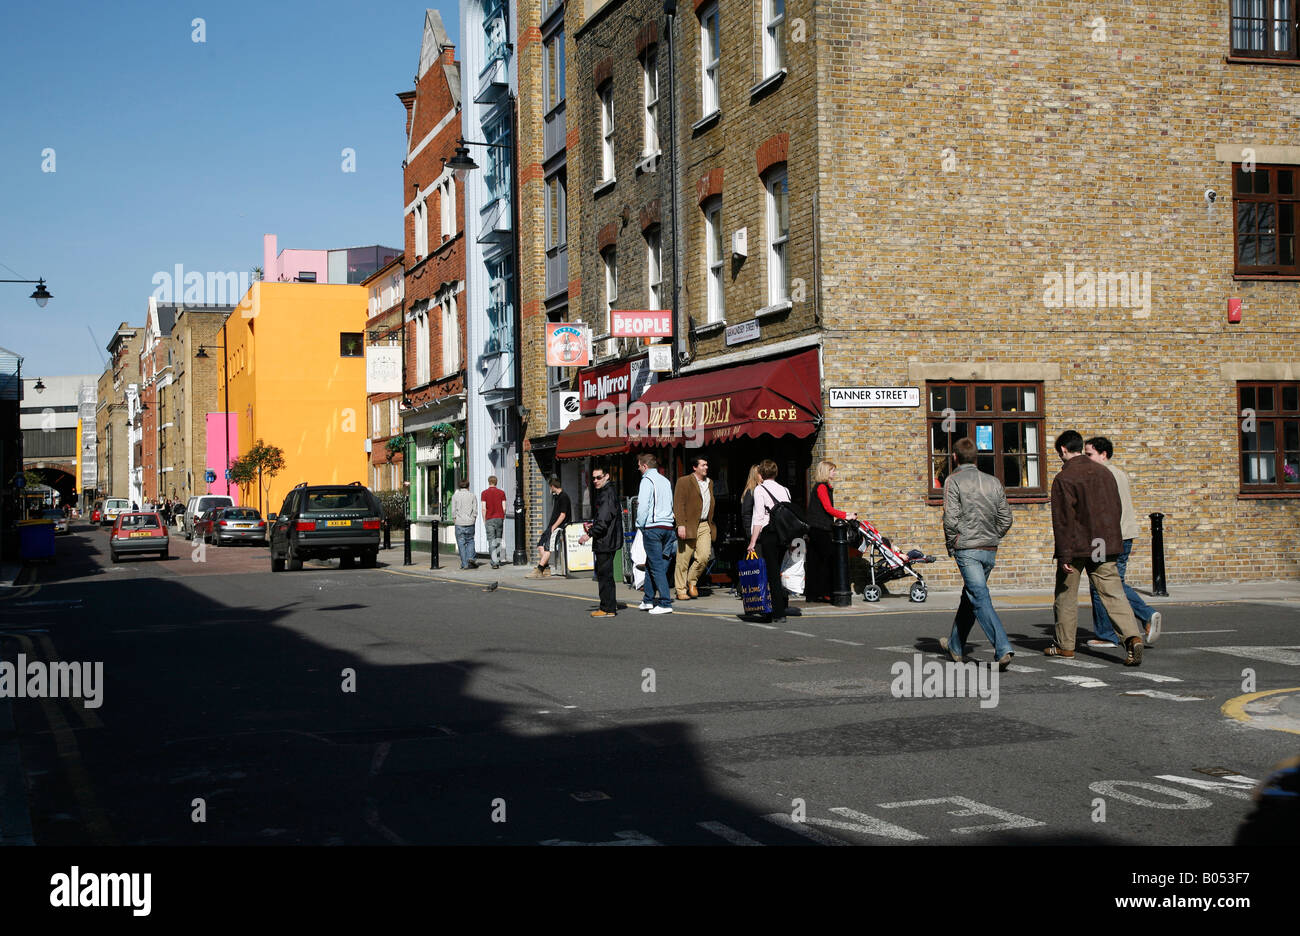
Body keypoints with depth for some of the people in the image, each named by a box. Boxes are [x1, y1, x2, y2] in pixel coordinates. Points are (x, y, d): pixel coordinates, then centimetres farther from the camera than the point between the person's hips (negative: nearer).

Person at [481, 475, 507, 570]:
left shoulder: (484, 493, -1)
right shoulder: (501, 492, 4)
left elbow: (484, 508, -6)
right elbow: (504, 508, 2)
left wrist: (484, 521, 2)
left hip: (489, 519, -2)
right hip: (499, 518, 2)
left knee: (491, 541, -3)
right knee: (498, 539, 14)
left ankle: (494, 562, -11)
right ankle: (499, 559, 14)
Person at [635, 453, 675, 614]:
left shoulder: (647, 480, -7)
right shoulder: (665, 481, 15)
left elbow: (643, 506, -14)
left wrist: (640, 525, -2)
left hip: (652, 527, -7)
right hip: (668, 526, 7)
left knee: (656, 566, -6)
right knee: (650, 564, 15)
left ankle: (666, 604, -10)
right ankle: (648, 600, 20)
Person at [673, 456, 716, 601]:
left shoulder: (709, 482, 18)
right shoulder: (684, 481, -3)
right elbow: (678, 504, -9)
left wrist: (711, 525, 20)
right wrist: (680, 525, -18)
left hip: (705, 525, 5)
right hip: (689, 526, -5)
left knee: (704, 556, -9)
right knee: (683, 559, 0)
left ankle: (692, 581, 14)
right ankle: (681, 590, 9)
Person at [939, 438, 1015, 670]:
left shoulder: (953, 481, -6)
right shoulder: (993, 482, 11)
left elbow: (951, 518, -13)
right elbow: (1006, 518, 9)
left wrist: (951, 546, 0)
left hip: (967, 549, -6)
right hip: (990, 551, 6)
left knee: (980, 599, -11)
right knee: (969, 597, 20)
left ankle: (1003, 649, -26)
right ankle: (955, 646, 33)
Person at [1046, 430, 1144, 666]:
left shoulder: (1064, 478, -11)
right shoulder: (1104, 472, 9)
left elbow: (1063, 519, -15)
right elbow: (1117, 508, 15)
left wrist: (1064, 556, -15)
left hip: (1075, 548, -5)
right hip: (1104, 547, 5)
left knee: (1066, 595, 11)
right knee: (1113, 593, 1)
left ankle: (1065, 645, 19)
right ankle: (1132, 637, -17)